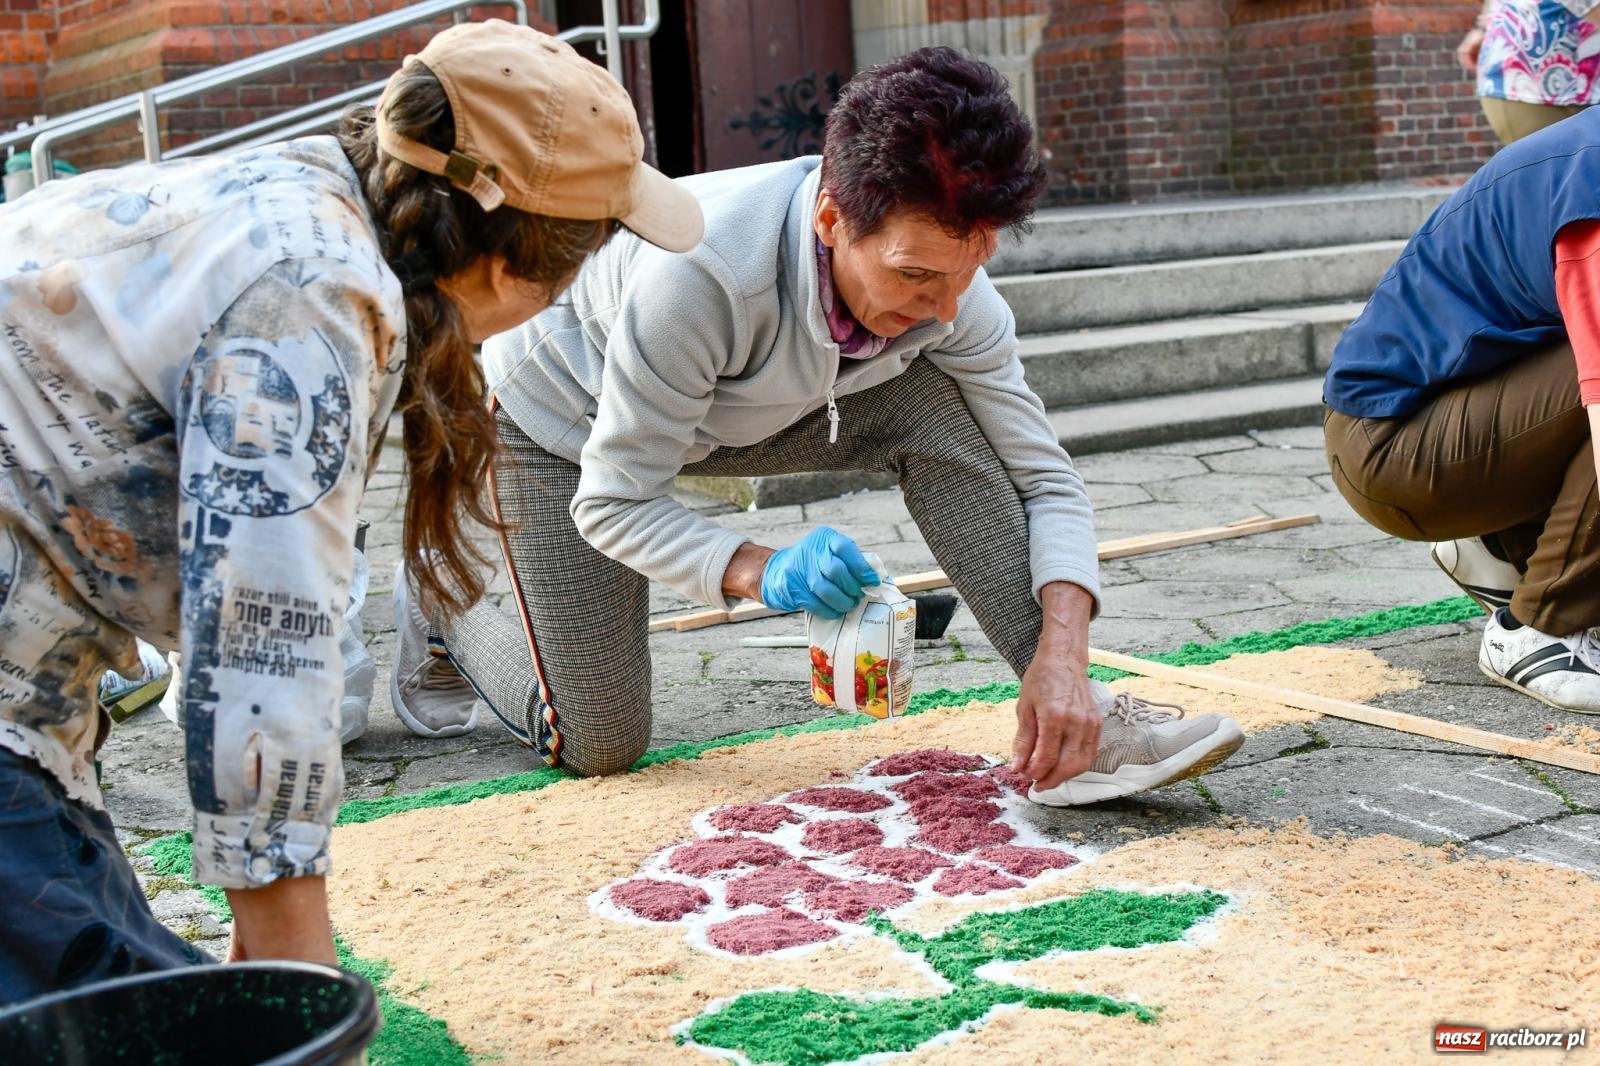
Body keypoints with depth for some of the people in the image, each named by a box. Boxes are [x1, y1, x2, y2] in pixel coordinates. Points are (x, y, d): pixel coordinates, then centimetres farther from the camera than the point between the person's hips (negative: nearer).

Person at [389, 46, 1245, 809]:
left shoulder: (948, 287, -25)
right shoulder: (703, 271, -41)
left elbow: (1045, 479, -18)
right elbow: (614, 503, -31)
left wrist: (1062, 654, -34)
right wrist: (761, 572, -47)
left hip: (728, 413, 5)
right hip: (561, 421, -4)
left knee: (931, 407, -22)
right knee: (600, 745, -4)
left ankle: (1075, 723, -19)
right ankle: (446, 611, 25)